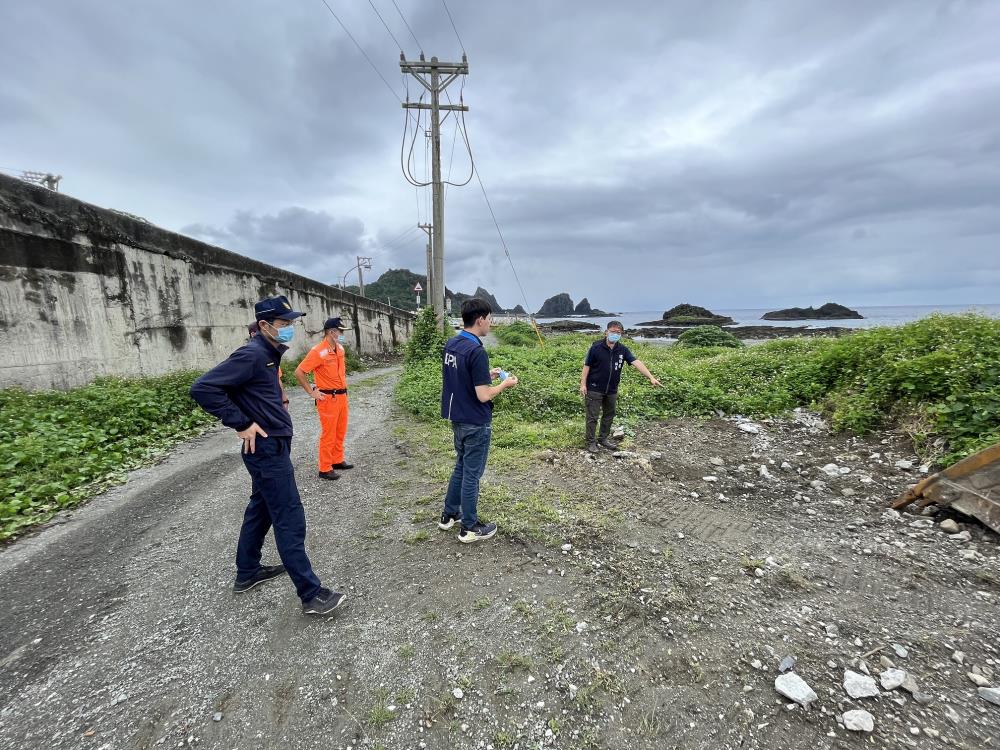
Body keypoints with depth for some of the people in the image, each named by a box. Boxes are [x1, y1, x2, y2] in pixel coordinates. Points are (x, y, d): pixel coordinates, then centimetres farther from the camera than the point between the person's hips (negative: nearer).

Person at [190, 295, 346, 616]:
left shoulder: (269, 353, 10)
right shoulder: (252, 355, -19)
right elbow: (203, 388, -25)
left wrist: (276, 413, 10)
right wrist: (241, 424, -22)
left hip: (274, 446, 10)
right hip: (267, 449, -10)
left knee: (260, 509, 22)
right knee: (290, 519, -5)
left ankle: (247, 573, 40)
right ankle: (312, 595, 3)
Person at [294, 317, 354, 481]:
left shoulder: (340, 348, 6)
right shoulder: (318, 351, -17)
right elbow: (299, 372, -16)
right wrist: (312, 392, -13)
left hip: (342, 396, 8)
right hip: (328, 398, -8)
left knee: (340, 432, 16)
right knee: (328, 434, 0)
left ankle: (337, 460, 31)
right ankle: (325, 469, 11)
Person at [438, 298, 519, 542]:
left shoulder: (451, 344, 3)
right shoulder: (476, 351, -24)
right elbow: (483, 395, -24)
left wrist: (487, 375, 13)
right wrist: (505, 384, -7)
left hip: (457, 418, 8)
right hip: (475, 422, -8)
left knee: (461, 466, 23)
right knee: (472, 473, 5)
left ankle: (449, 514, 34)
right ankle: (470, 527, 20)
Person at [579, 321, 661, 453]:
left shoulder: (622, 349, -1)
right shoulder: (596, 347, -11)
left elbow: (636, 362, -11)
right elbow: (587, 366, -6)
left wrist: (651, 377, -20)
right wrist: (583, 384, -10)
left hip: (612, 390, 5)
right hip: (594, 389, -5)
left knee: (609, 415, 17)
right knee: (592, 417, 1)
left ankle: (604, 438, 34)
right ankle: (591, 442, 15)